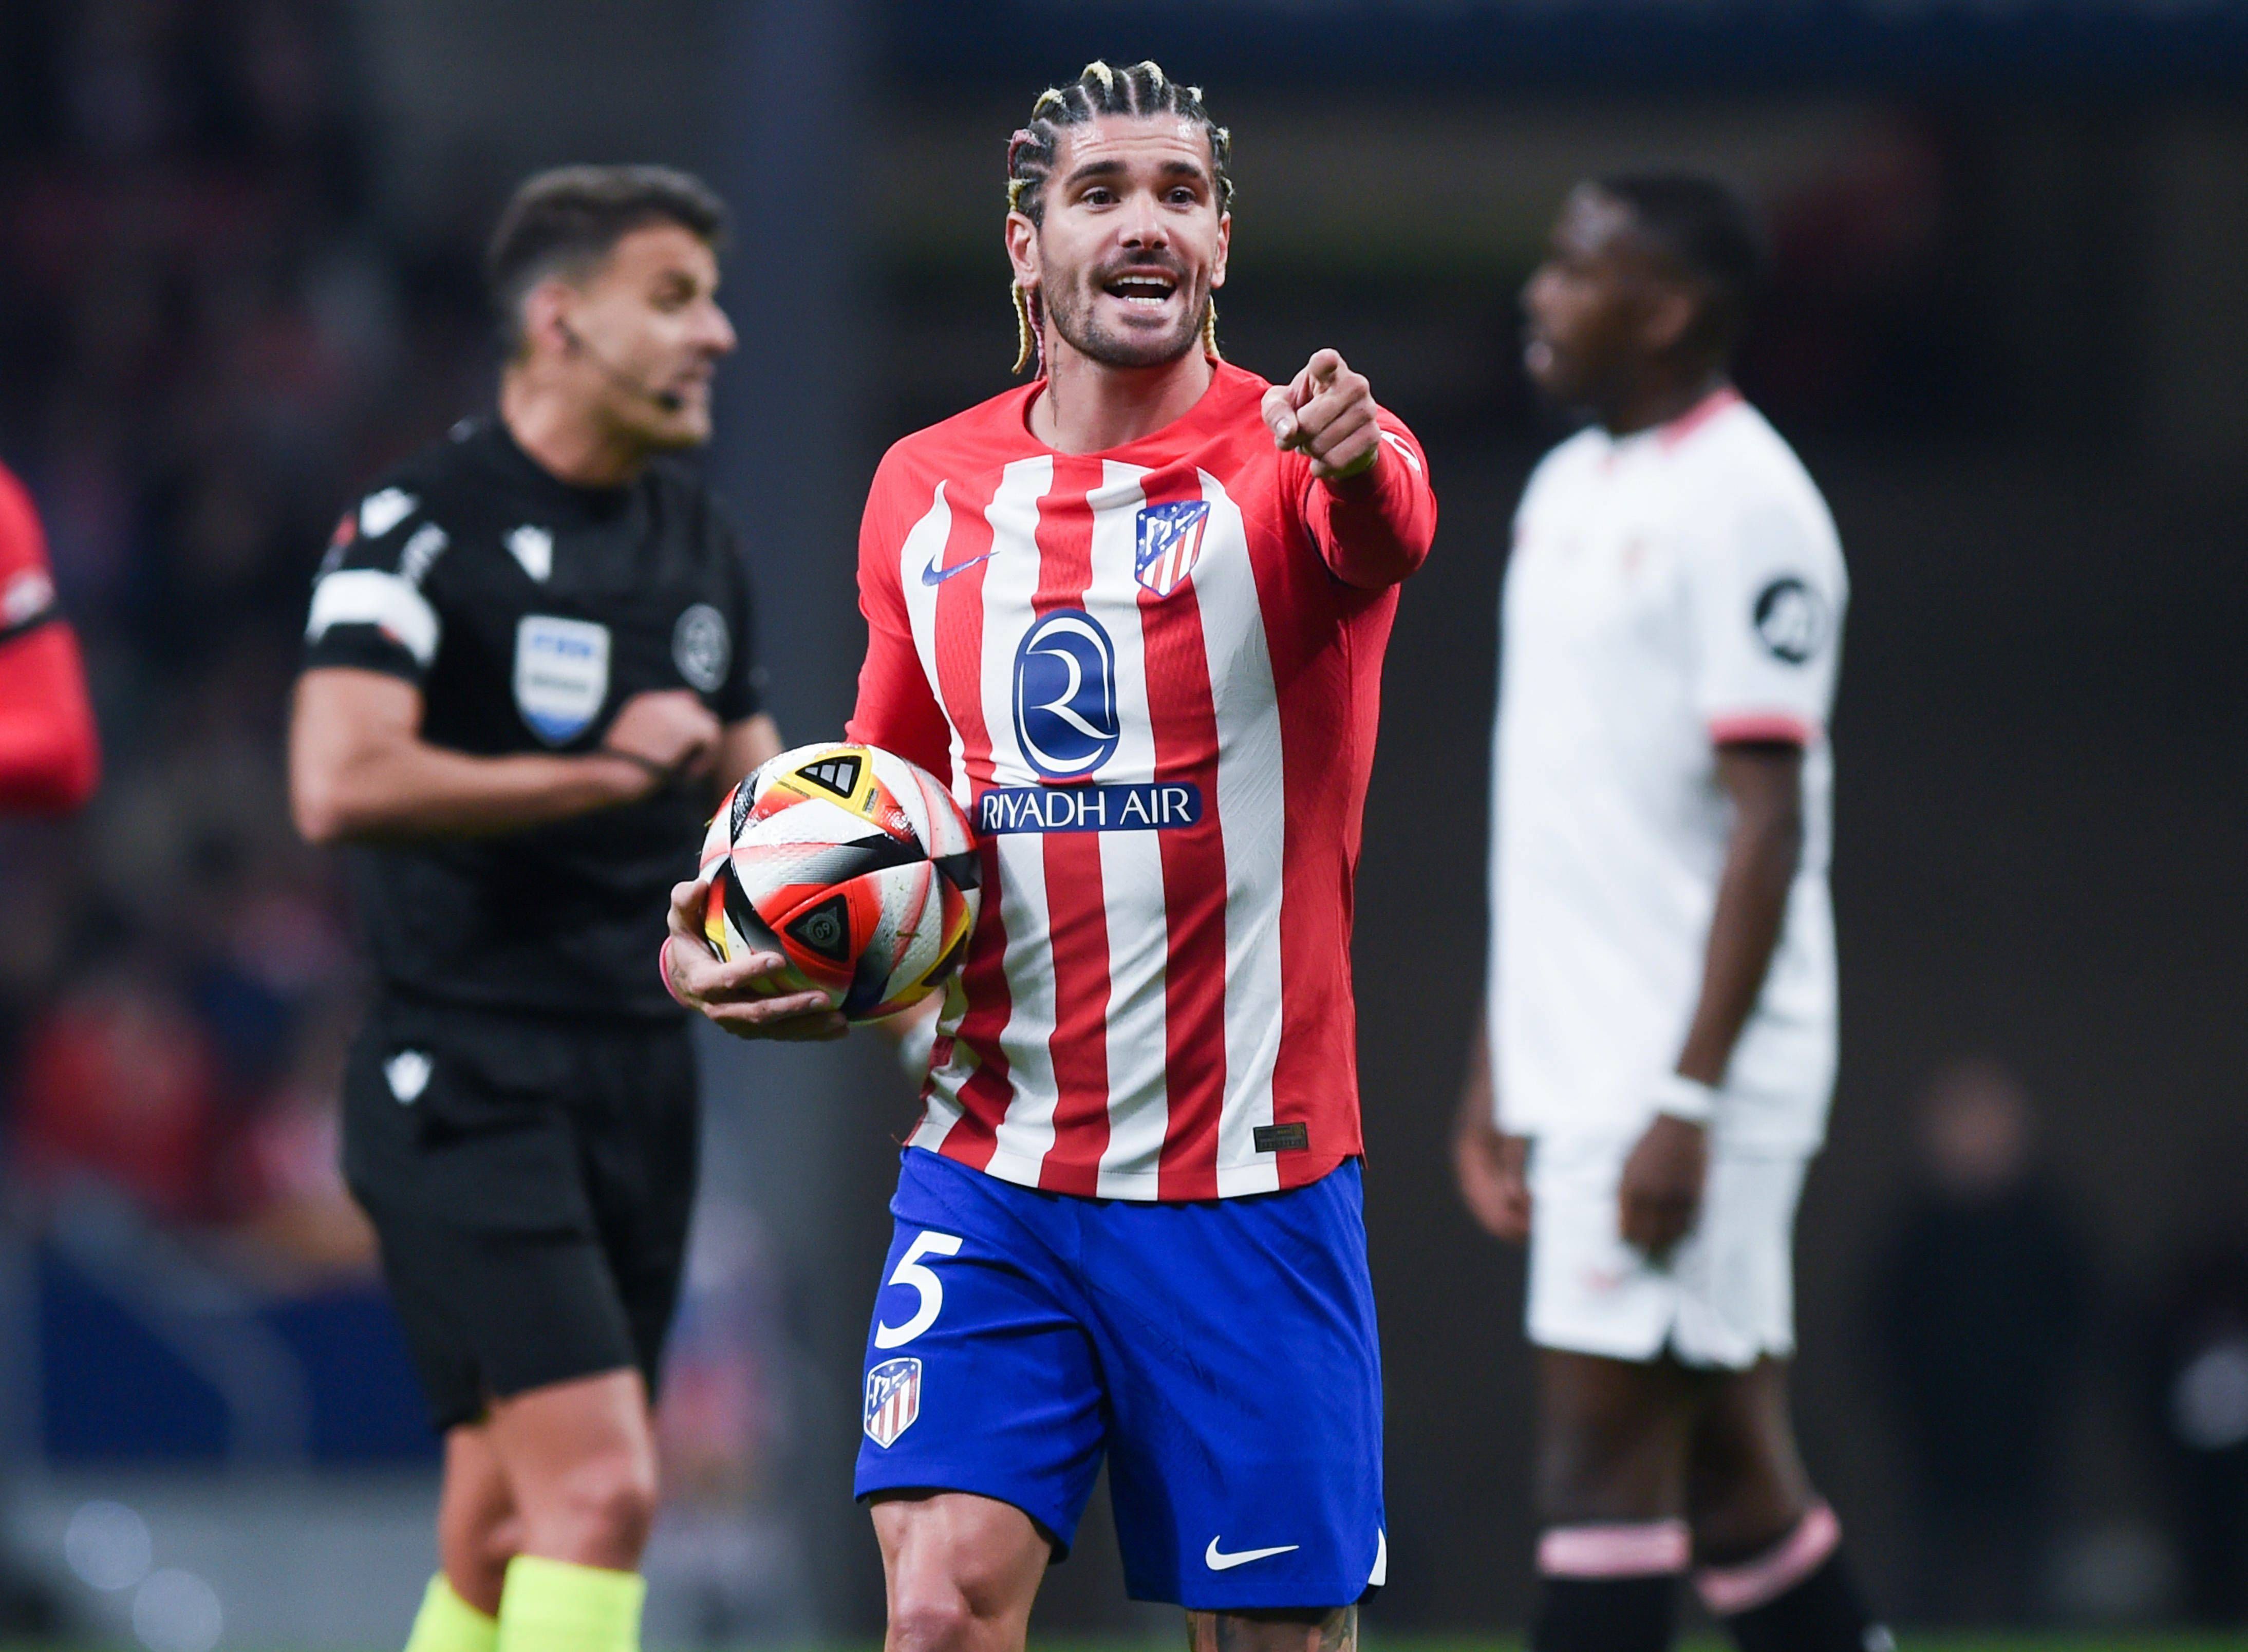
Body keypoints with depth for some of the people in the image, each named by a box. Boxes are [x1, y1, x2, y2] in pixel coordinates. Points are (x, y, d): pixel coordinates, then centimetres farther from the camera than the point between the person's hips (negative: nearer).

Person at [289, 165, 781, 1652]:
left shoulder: (699, 539, 15)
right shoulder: (419, 527, -10)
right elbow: (341, 785, -23)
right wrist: (600, 772, -17)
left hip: (641, 1077, 7)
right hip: (466, 1078, -7)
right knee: (602, 1487, -19)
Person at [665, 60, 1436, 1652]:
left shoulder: (1287, 464, -7)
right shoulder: (927, 493, 8)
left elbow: (1386, 532, -33)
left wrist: (1352, 466, -57)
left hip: (1244, 1182, -3)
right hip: (987, 1165, 3)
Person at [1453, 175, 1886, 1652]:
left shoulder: (1745, 506, -12)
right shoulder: (1568, 491, 16)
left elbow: (1769, 822, -16)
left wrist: (1688, 1102, -21)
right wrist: (1498, 1061, 18)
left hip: (1687, 1069, -9)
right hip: (1578, 1065, 9)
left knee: (1605, 1448, -10)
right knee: (1730, 1460, 10)